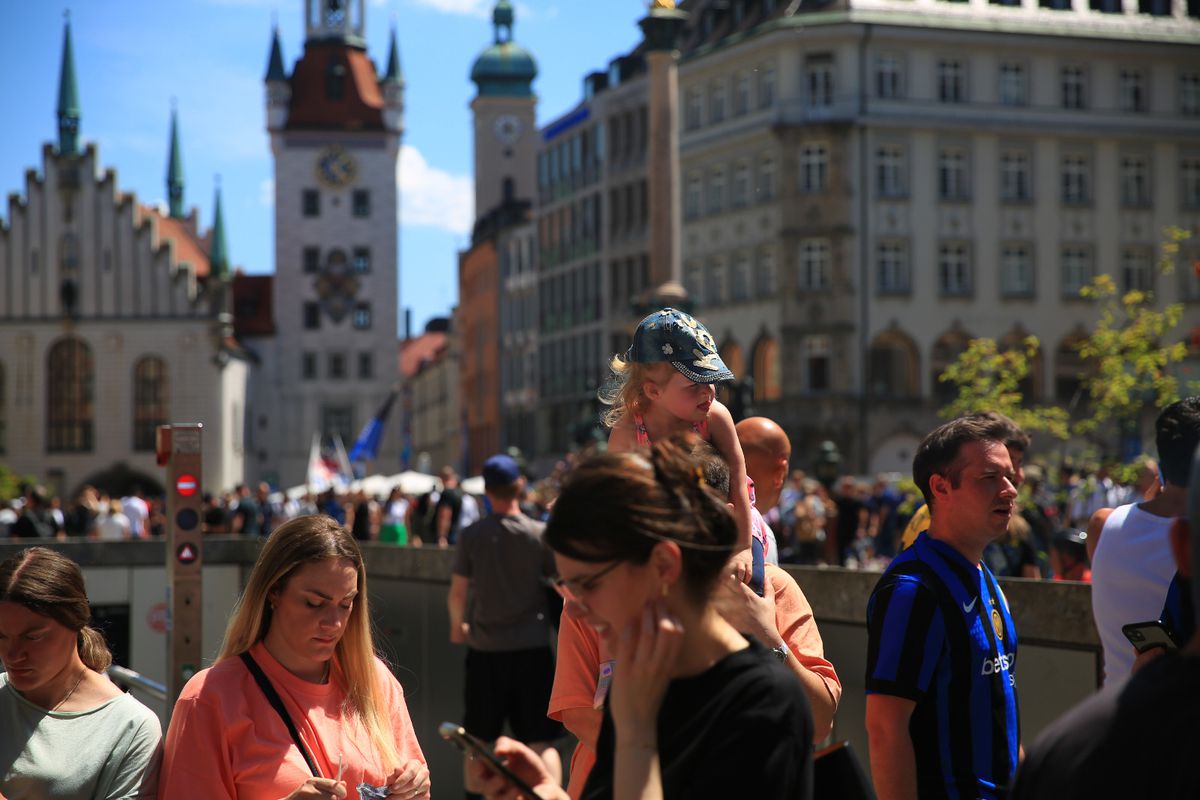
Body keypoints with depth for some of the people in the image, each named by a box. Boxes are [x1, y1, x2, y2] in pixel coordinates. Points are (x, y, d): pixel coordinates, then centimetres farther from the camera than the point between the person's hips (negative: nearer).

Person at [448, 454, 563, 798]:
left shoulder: (471, 535, -5)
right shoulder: (540, 534, -7)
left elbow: (457, 592, -2)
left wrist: (457, 625, 17)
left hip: (485, 648, 1)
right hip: (532, 647, -1)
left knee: (478, 739, 16)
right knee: (541, 741, 1)